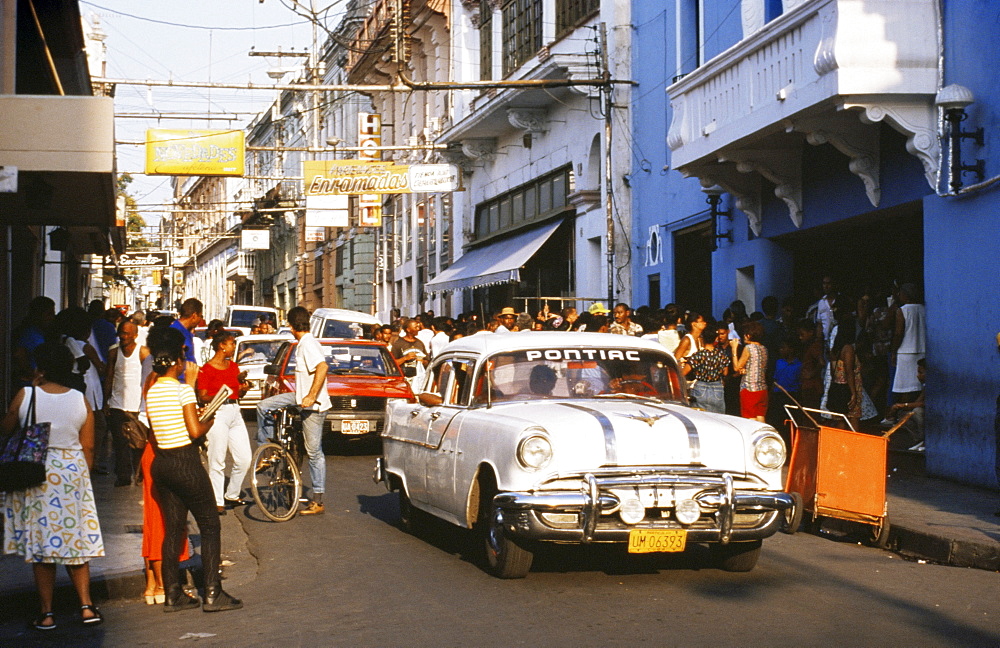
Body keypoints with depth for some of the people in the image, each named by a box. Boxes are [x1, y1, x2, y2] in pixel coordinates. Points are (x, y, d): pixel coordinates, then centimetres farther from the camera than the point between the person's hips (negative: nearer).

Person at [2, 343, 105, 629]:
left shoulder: (25, 395, -9)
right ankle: (86, 606, 11)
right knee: (75, 542, 13)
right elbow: (88, 447, 2)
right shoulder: (81, 401, -2)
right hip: (72, 471, 2)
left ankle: (46, 614, 8)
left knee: (40, 545, 5)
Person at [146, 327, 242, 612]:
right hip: (185, 462, -7)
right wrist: (209, 420, 4)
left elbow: (155, 429, 12)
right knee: (210, 526, 2)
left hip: (161, 462, 7)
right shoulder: (183, 389, -13)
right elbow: (195, 430, -17)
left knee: (173, 529, 13)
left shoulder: (151, 391, 8)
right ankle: (213, 594, -2)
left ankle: (172, 594, 13)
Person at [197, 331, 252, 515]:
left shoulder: (234, 366, 15)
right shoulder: (206, 369, -6)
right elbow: (202, 397, -9)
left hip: (235, 413, 7)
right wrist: (219, 394, -25)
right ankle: (217, 502, 5)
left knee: (244, 459, 4)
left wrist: (244, 388, -1)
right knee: (217, 462, -3)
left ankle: (232, 495, 22)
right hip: (218, 415, -7)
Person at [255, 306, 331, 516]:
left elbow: (322, 367, -31)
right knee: (264, 406, 9)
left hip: (313, 404, -10)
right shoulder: (303, 343, 12)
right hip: (301, 397, 10)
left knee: (314, 452, -4)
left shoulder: (308, 344, -18)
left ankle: (317, 501, 2)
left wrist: (311, 396, -31)